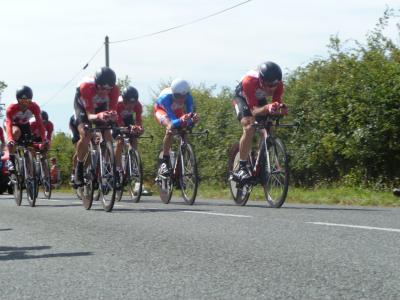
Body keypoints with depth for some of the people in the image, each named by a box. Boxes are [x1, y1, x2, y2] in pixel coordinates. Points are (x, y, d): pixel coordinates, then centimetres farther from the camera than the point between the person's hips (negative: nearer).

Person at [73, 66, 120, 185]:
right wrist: (99, 116, -63)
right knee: (85, 135, -25)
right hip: (83, 105, -3)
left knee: (107, 135, -17)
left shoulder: (114, 90, -33)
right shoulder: (86, 87, -41)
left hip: (101, 106, 3)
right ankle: (79, 169, -8)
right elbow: (89, 115, -40)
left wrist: (113, 115, -56)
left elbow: (113, 110, -31)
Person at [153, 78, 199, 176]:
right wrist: (181, 121, -67)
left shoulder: (188, 97, -33)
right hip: (162, 109, -4)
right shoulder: (165, 97, -42)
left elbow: (189, 117, -33)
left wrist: (193, 120, -56)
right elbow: (173, 122, -46)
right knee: (170, 128, -32)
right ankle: (164, 162, -23)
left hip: (177, 111, 4)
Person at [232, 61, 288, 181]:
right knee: (249, 128, -28)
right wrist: (267, 108, -59)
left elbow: (278, 103, -24)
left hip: (260, 100, 4)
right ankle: (241, 168, -21)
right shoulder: (249, 81, -41)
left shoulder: (278, 84, -30)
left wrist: (281, 109, -48)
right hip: (243, 98, -4)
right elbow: (254, 110, -39)